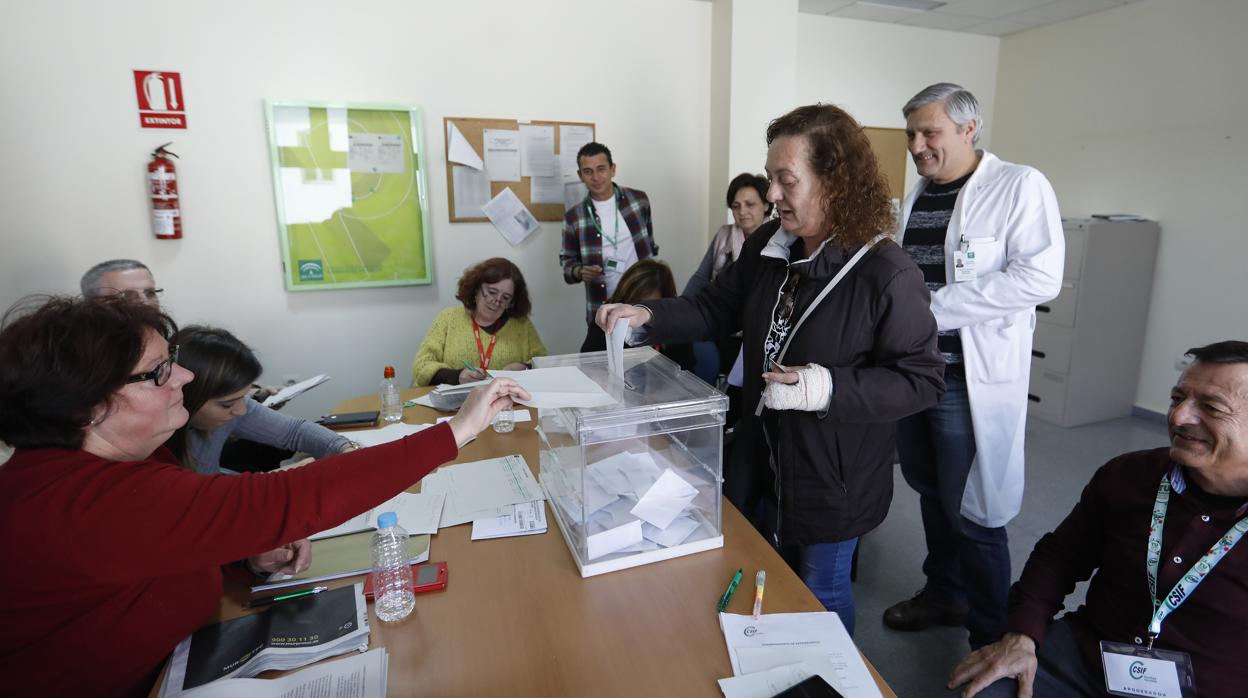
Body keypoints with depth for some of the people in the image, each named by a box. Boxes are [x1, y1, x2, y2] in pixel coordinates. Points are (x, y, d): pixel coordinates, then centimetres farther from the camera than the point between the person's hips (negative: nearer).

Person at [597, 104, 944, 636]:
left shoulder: (887, 274, -23)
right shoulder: (767, 247, -5)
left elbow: (921, 382, -19)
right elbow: (716, 310, 6)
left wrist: (829, 388, -32)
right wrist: (647, 316, -9)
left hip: (834, 479, -6)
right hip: (763, 460, 7)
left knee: (820, 592, 17)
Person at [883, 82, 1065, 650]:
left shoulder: (1020, 187, -7)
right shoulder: (913, 200, 13)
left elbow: (1041, 277, -19)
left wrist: (932, 307, -21)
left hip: (972, 379, -6)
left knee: (973, 514, 2)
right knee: (930, 492, 19)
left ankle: (994, 638, 24)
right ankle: (944, 593, 40)